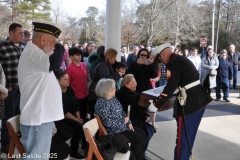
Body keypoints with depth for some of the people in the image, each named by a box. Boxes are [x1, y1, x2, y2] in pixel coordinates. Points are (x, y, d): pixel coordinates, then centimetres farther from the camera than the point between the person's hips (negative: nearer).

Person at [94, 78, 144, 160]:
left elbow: (121, 112, 13)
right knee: (138, 138, -10)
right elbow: (108, 123, -28)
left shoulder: (113, 98, 4)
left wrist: (129, 122, 0)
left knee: (142, 133, 5)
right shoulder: (102, 104, -25)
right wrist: (124, 121, -16)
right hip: (114, 131, -9)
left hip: (122, 125, 10)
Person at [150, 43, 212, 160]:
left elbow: (170, 87, -21)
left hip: (189, 103, -10)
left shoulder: (173, 63, -14)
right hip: (199, 100, 10)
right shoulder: (182, 59, 15)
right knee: (189, 134, 19)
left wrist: (155, 105, -17)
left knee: (183, 137, 1)